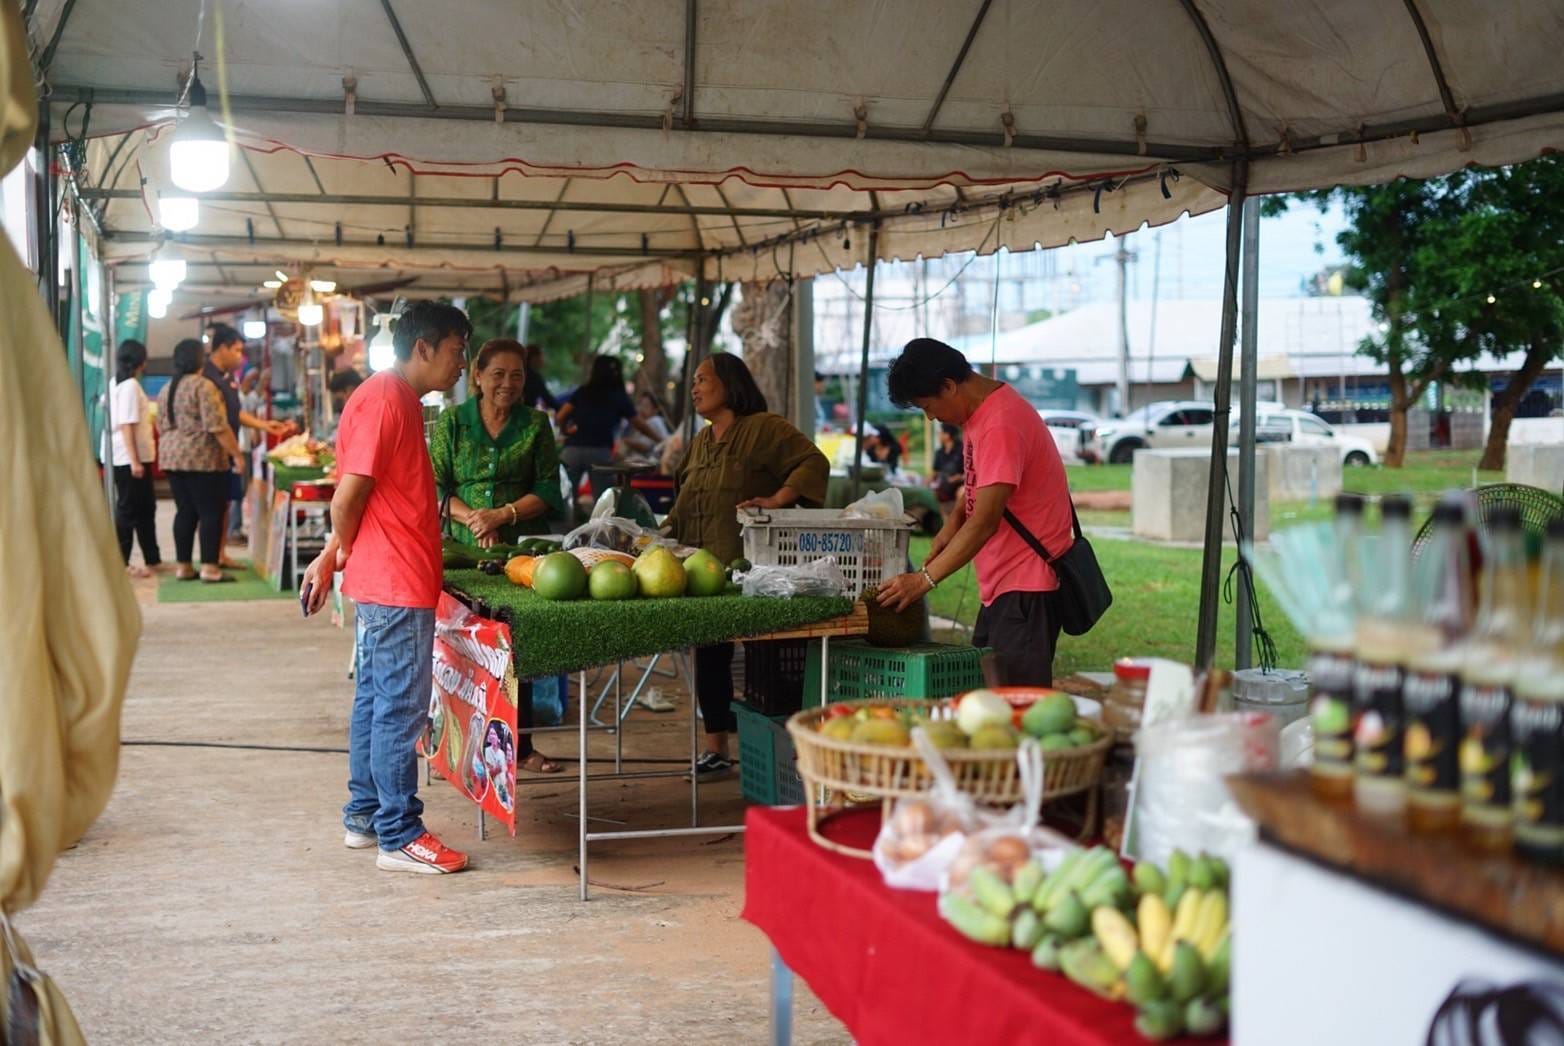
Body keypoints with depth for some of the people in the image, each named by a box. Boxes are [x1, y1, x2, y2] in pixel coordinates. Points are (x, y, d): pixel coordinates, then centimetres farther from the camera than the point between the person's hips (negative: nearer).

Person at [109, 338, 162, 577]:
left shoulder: (117, 383, 13)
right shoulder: (130, 385, -15)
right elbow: (126, 425, -21)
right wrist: (135, 460, -22)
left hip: (129, 457, 10)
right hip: (129, 458, -10)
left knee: (145, 508, 14)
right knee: (129, 510, -3)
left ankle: (152, 560, 20)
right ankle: (120, 564, 3)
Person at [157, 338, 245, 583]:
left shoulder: (166, 390, 14)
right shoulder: (203, 386, -12)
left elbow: (161, 426, 19)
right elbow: (217, 426, -17)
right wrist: (235, 453, -14)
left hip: (172, 456, 8)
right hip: (202, 458, -8)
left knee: (185, 511, 11)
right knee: (211, 512, -3)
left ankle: (183, 566, 13)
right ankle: (210, 567, -4)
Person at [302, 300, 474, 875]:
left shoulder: (399, 399, 17)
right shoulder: (384, 400, -16)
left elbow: (354, 493, 19)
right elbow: (350, 494, -18)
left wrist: (333, 557, 14)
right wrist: (339, 552, -1)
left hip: (393, 582, 10)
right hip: (397, 583, -10)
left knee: (375, 700, 15)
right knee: (400, 708, -5)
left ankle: (364, 817, 25)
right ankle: (399, 837, 1)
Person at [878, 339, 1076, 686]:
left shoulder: (1000, 426, -21)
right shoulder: (980, 412, 10)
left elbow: (986, 520, -27)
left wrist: (924, 579, -28)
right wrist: (954, 521, 6)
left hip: (1027, 585, -10)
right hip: (1002, 583, 10)